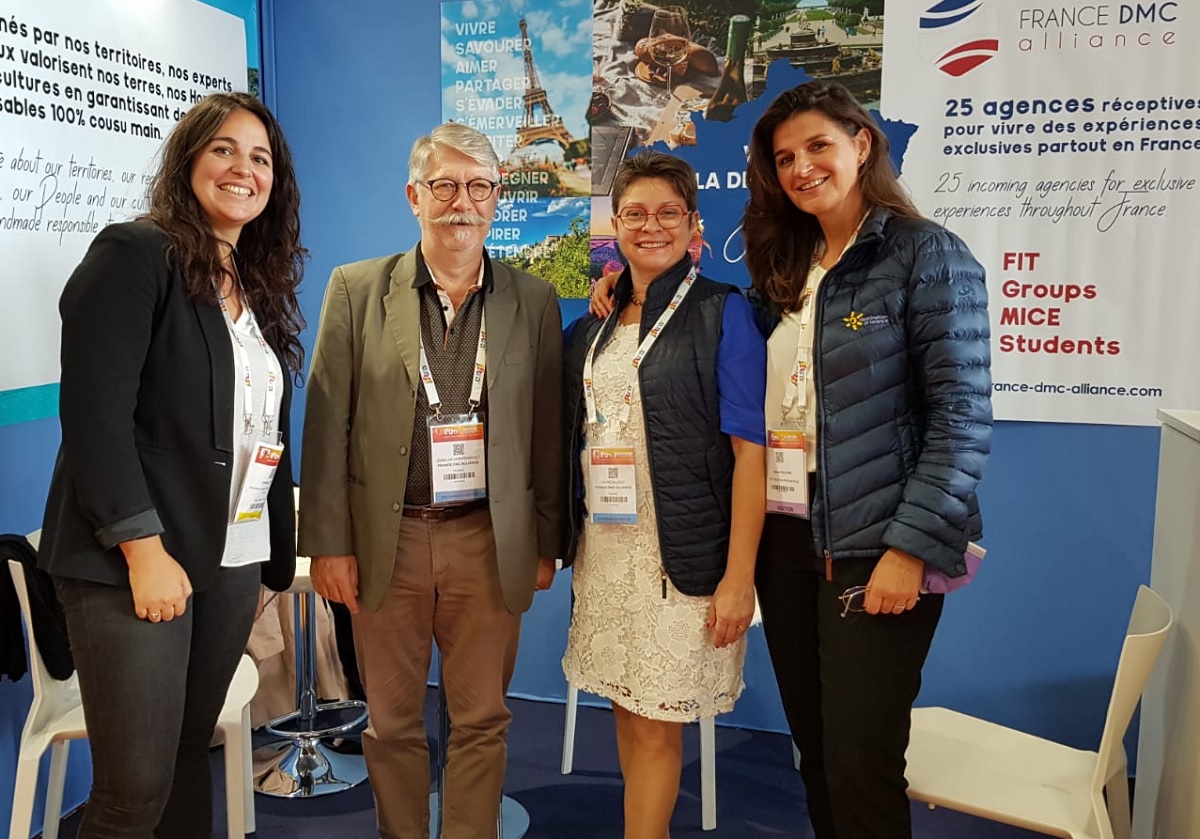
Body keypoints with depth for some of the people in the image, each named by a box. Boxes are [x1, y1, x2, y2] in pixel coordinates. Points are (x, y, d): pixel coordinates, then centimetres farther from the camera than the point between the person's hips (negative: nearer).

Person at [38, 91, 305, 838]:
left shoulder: (260, 284, 14)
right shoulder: (133, 254, -7)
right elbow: (95, 414, -15)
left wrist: (273, 554, 11)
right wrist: (145, 551, -19)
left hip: (233, 558, 7)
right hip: (135, 562, -6)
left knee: (190, 758, 15)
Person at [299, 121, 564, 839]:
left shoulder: (534, 302, 4)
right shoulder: (356, 290, 2)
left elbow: (548, 434, 6)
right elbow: (327, 426, 0)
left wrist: (547, 544, 5)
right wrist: (329, 543, -3)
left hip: (489, 543, 1)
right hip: (386, 541, 0)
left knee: (482, 722, 10)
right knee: (393, 723, 13)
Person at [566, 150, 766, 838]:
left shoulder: (722, 313, -6)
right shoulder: (593, 328, 11)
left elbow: (751, 450, -11)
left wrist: (739, 575, -15)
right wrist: (565, 540, 7)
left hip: (683, 555, -5)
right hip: (603, 547, 6)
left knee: (656, 727, 2)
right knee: (626, 711, 15)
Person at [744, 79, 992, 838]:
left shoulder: (927, 254, -7)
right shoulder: (785, 265, 12)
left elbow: (963, 417, -13)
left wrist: (912, 548, -18)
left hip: (873, 547, -6)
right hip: (783, 539, 6)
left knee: (860, 761, 0)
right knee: (815, 749, 15)